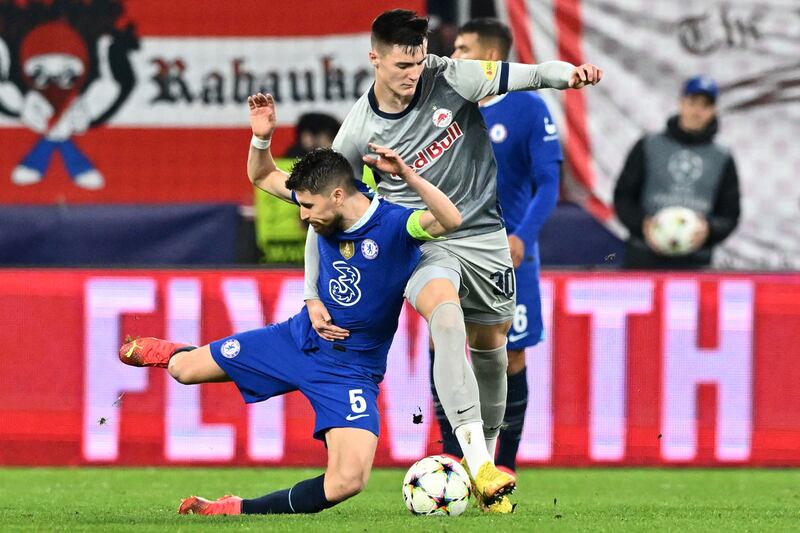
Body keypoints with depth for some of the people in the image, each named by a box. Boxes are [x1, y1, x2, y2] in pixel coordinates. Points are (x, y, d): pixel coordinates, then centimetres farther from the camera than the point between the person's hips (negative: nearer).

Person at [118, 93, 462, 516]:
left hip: (350, 369, -5)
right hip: (298, 338, 5)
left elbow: (451, 220, -45)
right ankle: (166, 353, 57)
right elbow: (264, 177, 8)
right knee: (183, 368, 17)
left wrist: (405, 173, -55)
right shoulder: (327, 206, -8)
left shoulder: (395, 225, -25)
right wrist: (261, 137, -12)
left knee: (349, 481, -27)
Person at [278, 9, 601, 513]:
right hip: (421, 242, -3)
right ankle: (478, 463, -40)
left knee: (491, 348, 11)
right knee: (446, 317, -31)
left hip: (483, 233, 3)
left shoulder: (450, 79, -12)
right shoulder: (358, 132, -12)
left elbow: (528, 75, -19)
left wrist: (569, 73, -43)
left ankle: (485, 463, 34)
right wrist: (312, 297, -4)